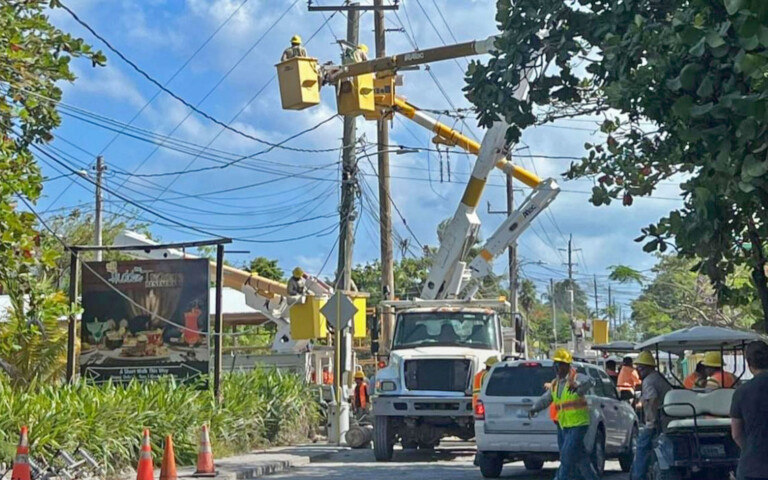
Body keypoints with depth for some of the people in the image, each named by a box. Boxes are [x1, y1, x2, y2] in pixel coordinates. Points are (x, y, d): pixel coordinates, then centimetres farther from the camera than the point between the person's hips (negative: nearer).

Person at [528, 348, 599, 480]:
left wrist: (577, 385, -48)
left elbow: (589, 381, -28)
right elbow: (545, 399, 8)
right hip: (565, 426, 7)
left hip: (579, 424, -7)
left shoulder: (576, 377, -9)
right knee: (580, 456, 11)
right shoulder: (555, 384, 13)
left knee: (567, 453, -12)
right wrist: (534, 408, -11)